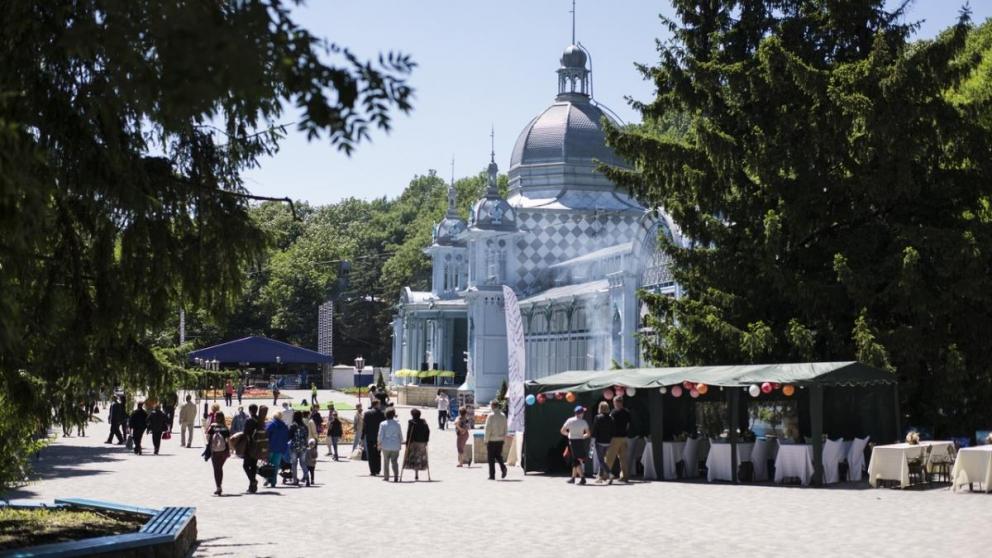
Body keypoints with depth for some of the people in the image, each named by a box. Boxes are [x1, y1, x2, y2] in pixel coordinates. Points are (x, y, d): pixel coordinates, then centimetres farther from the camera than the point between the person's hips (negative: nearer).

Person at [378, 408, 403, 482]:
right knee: (395, 461, 5)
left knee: (386, 461, 11)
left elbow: (380, 436, -6)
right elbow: (400, 435, 5)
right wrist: (400, 443, 19)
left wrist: (379, 444, 7)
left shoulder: (383, 424, -8)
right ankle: (396, 477, -5)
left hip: (386, 446, -1)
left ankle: (386, 477, 15)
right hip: (396, 446, 1)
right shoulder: (397, 424, -2)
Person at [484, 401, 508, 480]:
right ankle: (503, 467, -7)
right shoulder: (503, 416, 5)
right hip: (500, 439, 5)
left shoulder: (491, 416, -11)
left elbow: (488, 429, -12)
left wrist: (486, 440, -6)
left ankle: (492, 475, 4)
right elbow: (505, 428, 8)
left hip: (492, 440, -5)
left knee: (491, 458, 4)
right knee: (498, 455, 19)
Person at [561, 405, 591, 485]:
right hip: (580, 441, 1)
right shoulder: (584, 422, -5)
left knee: (576, 461, 0)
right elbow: (588, 434, -8)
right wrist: (582, 436, 11)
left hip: (572, 441, -1)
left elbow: (562, 431, -2)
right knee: (576, 460, 13)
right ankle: (573, 477, 20)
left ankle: (582, 478, -13)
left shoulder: (570, 421, -3)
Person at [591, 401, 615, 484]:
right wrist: (611, 439, 14)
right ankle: (601, 476, 23)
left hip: (600, 442, -5)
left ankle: (609, 474, -22)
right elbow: (612, 431, 6)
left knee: (600, 460, -3)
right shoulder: (611, 418, 4)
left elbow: (594, 430, -10)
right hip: (608, 442, 6)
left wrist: (593, 439, -3)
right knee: (603, 458, 19)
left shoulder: (598, 417, -10)